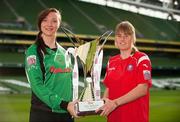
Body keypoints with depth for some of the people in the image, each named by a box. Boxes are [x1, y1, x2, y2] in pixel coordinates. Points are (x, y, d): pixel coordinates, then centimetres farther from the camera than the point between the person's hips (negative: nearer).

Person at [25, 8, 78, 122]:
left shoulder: (63, 52, 11)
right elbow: (37, 85, -15)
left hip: (67, 113, 5)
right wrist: (63, 104, -22)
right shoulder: (33, 51, -6)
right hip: (43, 113, -5)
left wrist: (74, 104, 2)